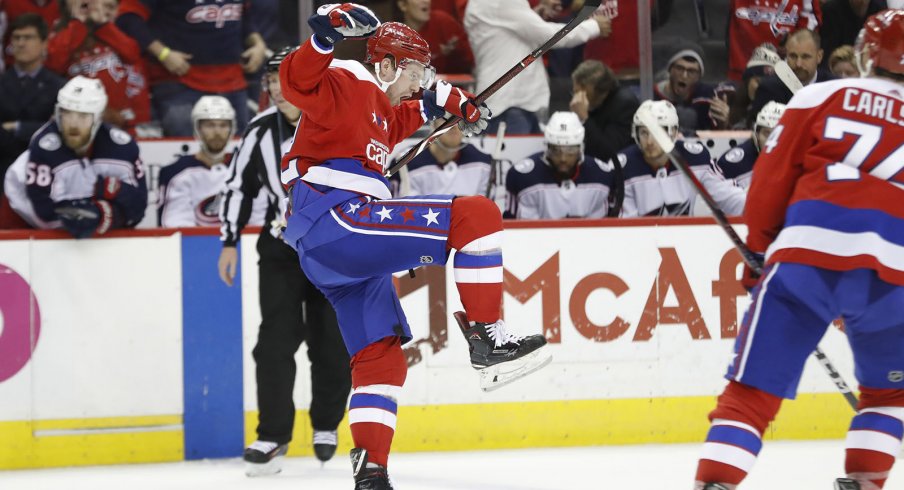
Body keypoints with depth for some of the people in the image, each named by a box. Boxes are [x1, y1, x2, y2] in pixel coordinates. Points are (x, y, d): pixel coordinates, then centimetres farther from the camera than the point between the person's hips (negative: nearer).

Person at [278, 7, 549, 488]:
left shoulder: (376, 104, 26)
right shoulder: (345, 83, -3)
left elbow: (393, 123, 49)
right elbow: (297, 81, -23)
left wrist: (441, 101, 38)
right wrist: (327, 32, -38)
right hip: (336, 218, -11)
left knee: (380, 357, 13)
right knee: (476, 215, -16)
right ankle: (487, 339, -16)